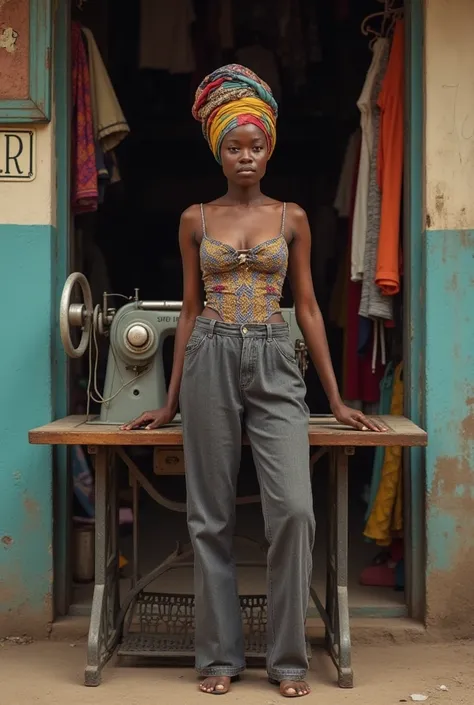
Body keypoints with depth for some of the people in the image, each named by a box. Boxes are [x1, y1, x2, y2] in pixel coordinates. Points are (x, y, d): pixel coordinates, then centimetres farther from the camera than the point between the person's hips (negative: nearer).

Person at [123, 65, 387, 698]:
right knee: (211, 516, 3)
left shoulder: (292, 218, 8)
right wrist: (170, 401, 11)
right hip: (211, 362, 1)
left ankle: (288, 657, 6)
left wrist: (336, 398, 6)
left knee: (294, 509, -11)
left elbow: (308, 306, 8)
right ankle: (220, 654, 17)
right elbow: (190, 310, 11)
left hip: (275, 366, 0)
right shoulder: (196, 220, 8)